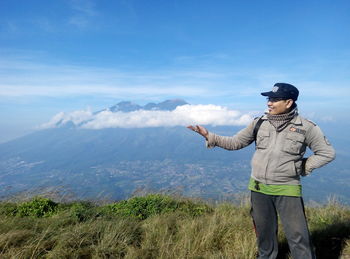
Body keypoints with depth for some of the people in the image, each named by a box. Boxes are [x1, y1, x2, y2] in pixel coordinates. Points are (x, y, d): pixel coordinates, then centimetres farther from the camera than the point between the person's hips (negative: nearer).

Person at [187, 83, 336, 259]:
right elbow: (236, 142, 4)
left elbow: (327, 152, 2)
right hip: (258, 189, 3)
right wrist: (209, 136, -6)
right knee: (264, 233, 19)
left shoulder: (305, 127, -8)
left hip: (287, 190, -3)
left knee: (298, 238, 3)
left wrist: (303, 168, -5)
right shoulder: (259, 123, 0)